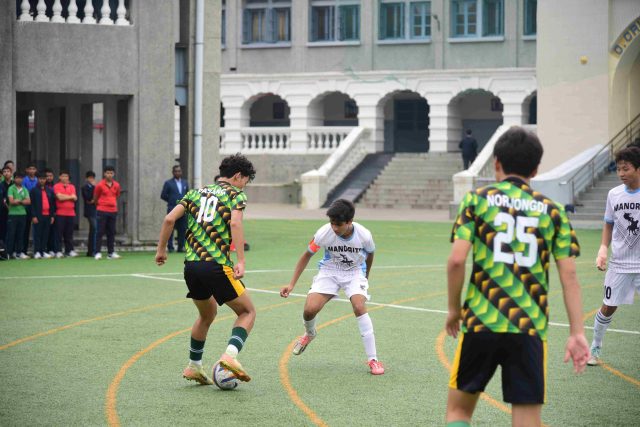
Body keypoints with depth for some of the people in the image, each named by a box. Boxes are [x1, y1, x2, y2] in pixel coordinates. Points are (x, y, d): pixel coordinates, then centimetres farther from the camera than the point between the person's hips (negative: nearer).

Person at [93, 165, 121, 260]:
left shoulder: (116, 185, 6)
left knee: (111, 232, 6)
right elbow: (95, 199, 6)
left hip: (113, 211, 4)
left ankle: (111, 252, 10)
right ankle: (97, 253, -3)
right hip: (102, 211, -4)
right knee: (100, 232, -4)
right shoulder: (100, 185, -5)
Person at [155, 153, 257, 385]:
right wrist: (240, 261, -20)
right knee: (247, 312, 7)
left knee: (207, 314, 28)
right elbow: (235, 223, -16)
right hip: (216, 265, -6)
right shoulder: (236, 194, 3)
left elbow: (169, 219, 9)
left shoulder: (196, 192, 19)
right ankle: (230, 355, -16)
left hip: (191, 264, 6)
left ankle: (194, 366, 28)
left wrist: (161, 249, 18)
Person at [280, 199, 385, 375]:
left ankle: (373, 360, -19)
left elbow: (370, 255, 1)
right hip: (329, 272, 1)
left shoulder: (364, 235, -23)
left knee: (359, 307, -26)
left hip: (355, 273, -1)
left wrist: (365, 277, 17)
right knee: (309, 310, -18)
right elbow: (307, 255, -7)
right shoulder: (324, 233, -24)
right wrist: (292, 284, -10)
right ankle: (309, 334, 22)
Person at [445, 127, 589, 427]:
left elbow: (457, 259, -7)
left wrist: (454, 309, 6)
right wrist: (577, 333, 2)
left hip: (481, 322, -1)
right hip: (530, 328, 1)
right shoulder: (552, 210, 7)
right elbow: (569, 275, 1)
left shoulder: (477, 199, 3)